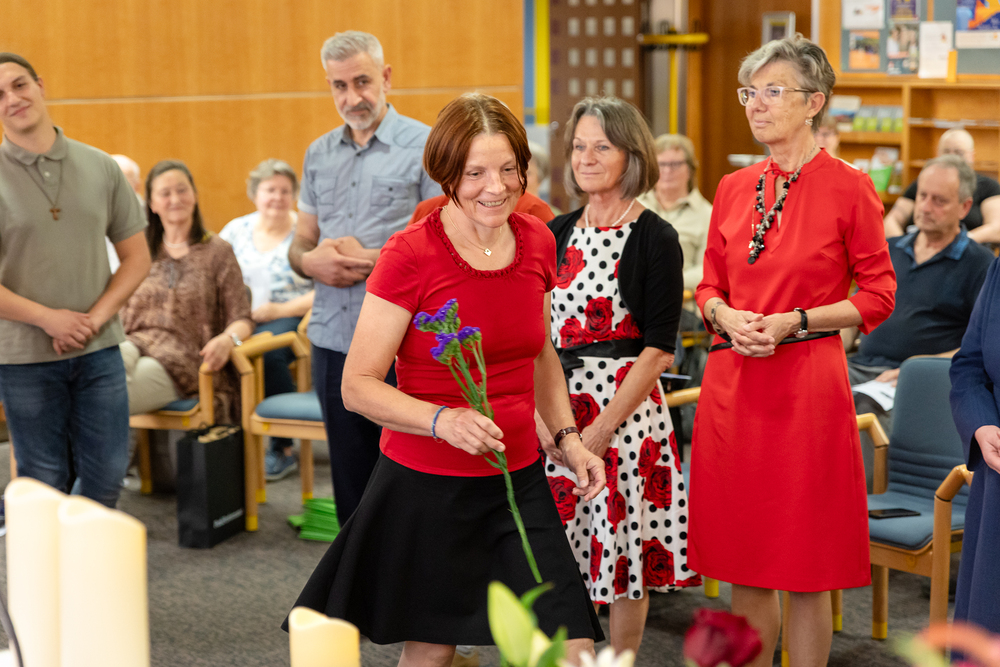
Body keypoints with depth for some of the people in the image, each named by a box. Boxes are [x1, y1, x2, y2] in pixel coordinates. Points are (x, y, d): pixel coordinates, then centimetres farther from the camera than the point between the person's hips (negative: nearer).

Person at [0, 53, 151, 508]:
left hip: (98, 351, 3)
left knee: (107, 477, 6)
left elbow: (137, 256, 7)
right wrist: (48, 318, -16)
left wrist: (96, 317, -7)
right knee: (45, 483, 6)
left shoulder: (100, 168, 4)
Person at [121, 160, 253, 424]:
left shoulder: (217, 251, 11)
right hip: (137, 343, 3)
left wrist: (228, 339, -19)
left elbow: (242, 320, 5)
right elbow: (123, 312, 20)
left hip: (184, 356, -3)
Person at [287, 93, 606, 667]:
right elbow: (359, 386, -14)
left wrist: (567, 437, 8)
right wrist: (442, 420, -28)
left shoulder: (537, 241, 2)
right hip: (426, 485, -4)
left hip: (517, 480, 4)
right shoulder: (411, 255, -14)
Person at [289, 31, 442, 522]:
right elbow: (300, 243, 19)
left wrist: (371, 259, -15)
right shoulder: (318, 154, 14)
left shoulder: (424, 146, -4)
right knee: (350, 480, 13)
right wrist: (310, 261, -5)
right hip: (332, 339, 6)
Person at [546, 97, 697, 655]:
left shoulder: (655, 239, -7)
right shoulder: (558, 233, 9)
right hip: (557, 405, 5)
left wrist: (603, 427, -16)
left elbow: (657, 348, -11)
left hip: (626, 404, -5)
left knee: (625, 547, 3)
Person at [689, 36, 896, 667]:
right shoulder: (734, 188, 9)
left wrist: (793, 320, -13)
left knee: (806, 568, 3)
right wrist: (726, 316, -6)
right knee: (745, 564, 11)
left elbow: (878, 295, -3)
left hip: (808, 383, -5)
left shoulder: (849, 188, -5)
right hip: (731, 380, 5)